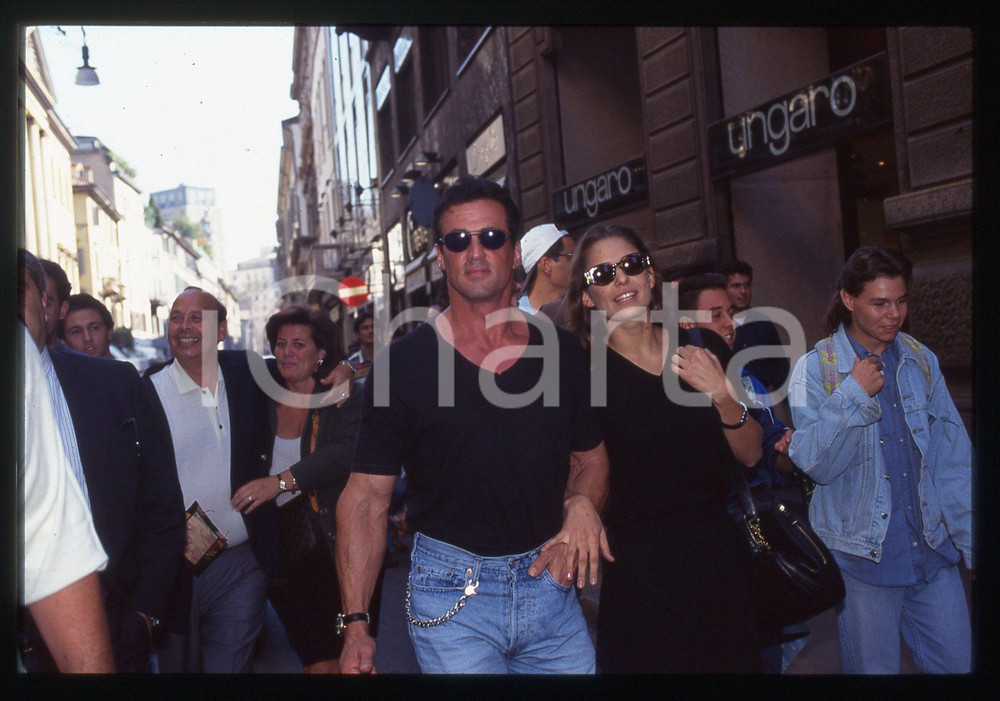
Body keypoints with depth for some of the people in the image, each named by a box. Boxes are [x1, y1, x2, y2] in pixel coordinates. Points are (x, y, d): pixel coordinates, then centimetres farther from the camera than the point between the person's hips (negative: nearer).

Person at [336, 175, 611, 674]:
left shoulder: (562, 354, 1)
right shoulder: (401, 365, -9)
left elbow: (590, 456, 13)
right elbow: (367, 497, -9)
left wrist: (582, 504, -9)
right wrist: (355, 623, -14)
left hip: (547, 579, 4)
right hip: (451, 595, -3)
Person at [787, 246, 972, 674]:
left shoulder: (921, 361, 5)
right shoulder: (815, 369, -7)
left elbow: (953, 458, 7)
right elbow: (814, 463, -16)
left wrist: (972, 540, 6)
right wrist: (854, 394, -21)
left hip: (932, 548, 4)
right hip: (862, 554, -3)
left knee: (958, 663, 9)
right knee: (873, 669, 10)